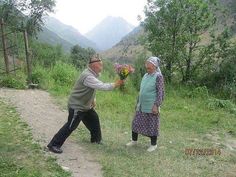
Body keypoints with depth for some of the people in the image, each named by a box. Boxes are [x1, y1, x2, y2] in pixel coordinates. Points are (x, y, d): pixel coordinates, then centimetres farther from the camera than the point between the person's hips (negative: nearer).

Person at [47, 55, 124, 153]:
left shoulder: (93, 74, 4)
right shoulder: (88, 76, -29)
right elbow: (103, 87, -34)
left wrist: (93, 100, 13)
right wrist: (116, 84, -26)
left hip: (85, 105, 10)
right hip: (76, 106, -10)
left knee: (94, 119, 19)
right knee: (70, 127, -7)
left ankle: (96, 139, 39)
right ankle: (54, 145, 3)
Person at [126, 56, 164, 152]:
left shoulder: (158, 76, -12)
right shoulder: (145, 75, 10)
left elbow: (160, 92, -16)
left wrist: (156, 105, -21)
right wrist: (138, 102, 19)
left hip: (151, 106, -7)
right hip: (141, 106, 8)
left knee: (152, 125, 4)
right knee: (136, 122, 13)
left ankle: (153, 144, 22)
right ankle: (134, 140, 31)